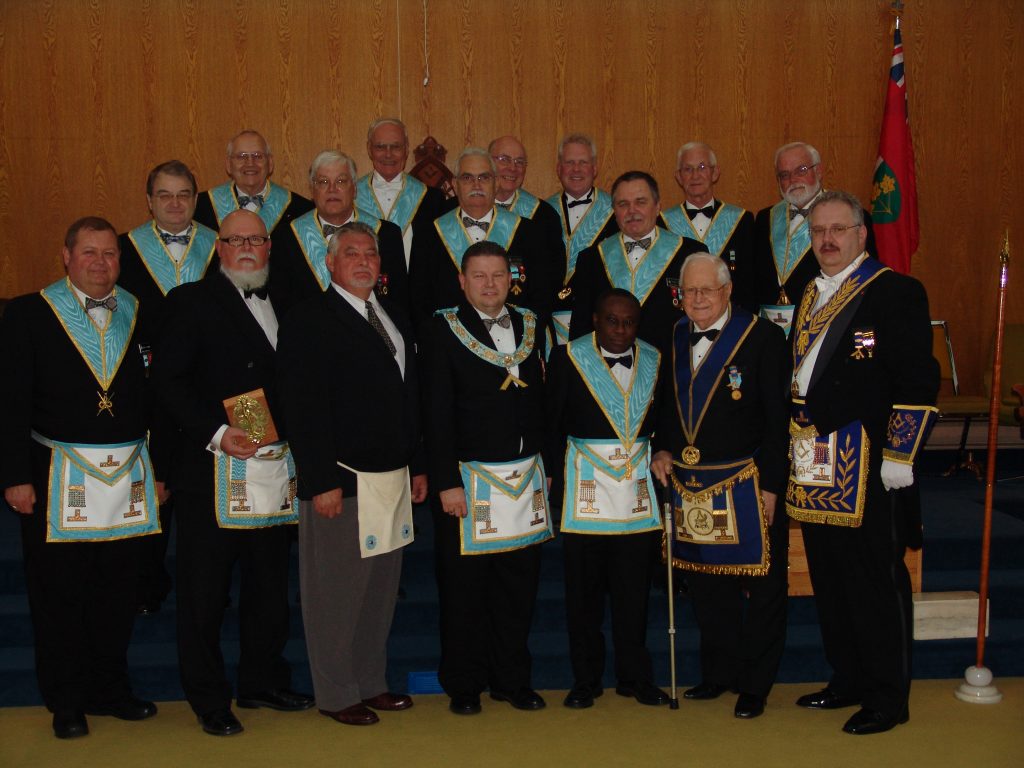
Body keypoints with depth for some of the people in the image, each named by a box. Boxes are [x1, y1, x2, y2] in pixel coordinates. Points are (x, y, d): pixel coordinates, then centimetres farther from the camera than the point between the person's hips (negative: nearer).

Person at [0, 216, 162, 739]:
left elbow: (159, 397, 8)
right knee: (58, 595, 6)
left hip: (128, 480, 3)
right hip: (58, 480, -3)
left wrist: (160, 470, 6)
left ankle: (110, 689, 28)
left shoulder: (141, 315, 6)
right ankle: (67, 703, 20)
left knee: (118, 592, 12)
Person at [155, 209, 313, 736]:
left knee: (270, 585, 16)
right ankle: (208, 699, 18)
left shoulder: (281, 303, 14)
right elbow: (168, 380, -11)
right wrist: (215, 433, -19)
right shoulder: (193, 302, -4)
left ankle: (263, 683, 31)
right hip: (214, 471, -5)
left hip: (276, 470, 6)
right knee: (204, 592, 4)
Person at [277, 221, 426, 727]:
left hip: (392, 478, 8)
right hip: (341, 481, -7)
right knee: (337, 591, 2)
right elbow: (303, 410, -14)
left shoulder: (394, 318, 15)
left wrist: (417, 466, 15)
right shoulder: (310, 321, -8)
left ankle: (371, 683, 28)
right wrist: (323, 482, -18)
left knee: (381, 588, 15)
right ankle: (336, 695, 16)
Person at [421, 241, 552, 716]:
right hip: (468, 480, -4)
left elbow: (541, 401, 12)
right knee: (464, 589, 4)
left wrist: (545, 466, 7)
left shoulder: (529, 327, 11)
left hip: (525, 477, 4)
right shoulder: (444, 333, -3)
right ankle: (464, 685, 18)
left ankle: (512, 679, 23)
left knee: (519, 585, 9)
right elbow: (438, 415, -7)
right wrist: (446, 482, -12)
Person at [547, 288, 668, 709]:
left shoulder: (654, 360, 7)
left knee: (634, 589, 6)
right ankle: (585, 680, 17)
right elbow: (553, 425, 0)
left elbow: (661, 423, 12)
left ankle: (635, 677, 21)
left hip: (638, 485, 2)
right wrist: (557, 482, -4)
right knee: (584, 591, 4)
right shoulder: (567, 358, -1)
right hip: (586, 488, -2)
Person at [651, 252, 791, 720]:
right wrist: (661, 450, 3)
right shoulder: (674, 339, 9)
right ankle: (718, 672, 31)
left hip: (747, 486, -5)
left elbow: (778, 418, -11)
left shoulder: (763, 337, -9)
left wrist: (770, 486, -15)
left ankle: (755, 684, 19)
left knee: (761, 589, 5)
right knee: (706, 585, 15)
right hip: (690, 485, 5)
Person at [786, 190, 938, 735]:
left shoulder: (896, 293, -7)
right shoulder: (808, 298, 16)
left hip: (869, 465, -7)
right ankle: (848, 681, 28)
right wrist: (794, 447, 16)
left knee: (875, 582, -1)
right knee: (829, 581, 14)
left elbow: (918, 380, -11)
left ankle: (887, 697, 11)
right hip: (814, 466, 8)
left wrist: (898, 457, -16)